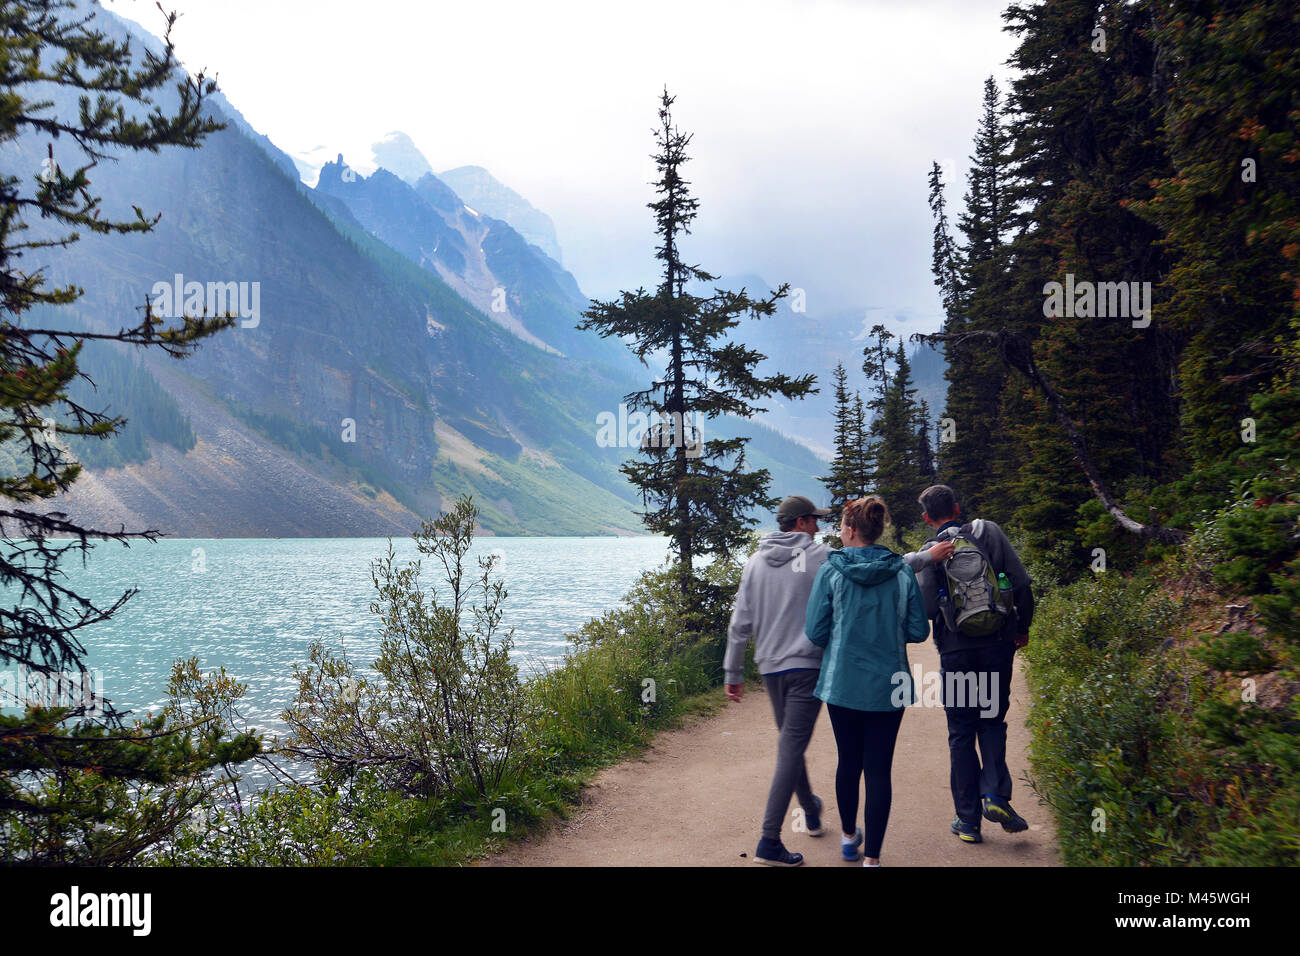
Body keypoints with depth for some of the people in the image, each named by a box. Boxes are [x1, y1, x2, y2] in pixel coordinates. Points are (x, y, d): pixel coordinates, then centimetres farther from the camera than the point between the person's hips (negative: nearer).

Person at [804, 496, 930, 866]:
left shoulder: (831, 571, -9)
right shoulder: (903, 572, -4)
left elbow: (815, 633, -6)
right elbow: (918, 631, -1)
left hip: (842, 683, 0)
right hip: (888, 685, 0)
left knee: (848, 762, 17)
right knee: (879, 769, 4)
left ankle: (849, 836, 36)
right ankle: (872, 856, 5)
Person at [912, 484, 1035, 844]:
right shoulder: (989, 531, 1)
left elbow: (927, 607, -16)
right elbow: (1022, 582, -2)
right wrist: (1023, 626, 10)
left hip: (956, 649, -1)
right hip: (999, 643, 2)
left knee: (961, 733, 8)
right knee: (992, 721, 17)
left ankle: (968, 820, 12)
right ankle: (995, 794, -3)